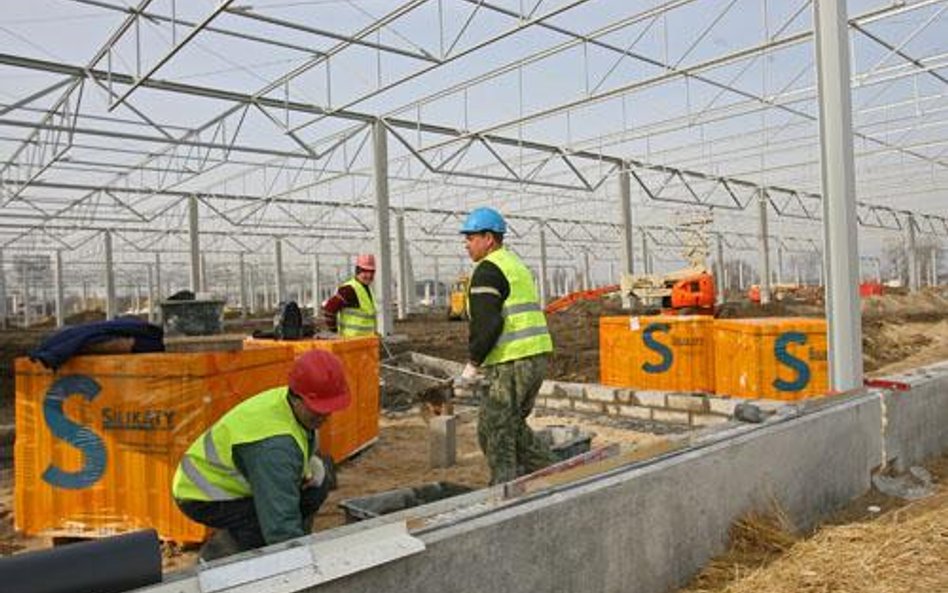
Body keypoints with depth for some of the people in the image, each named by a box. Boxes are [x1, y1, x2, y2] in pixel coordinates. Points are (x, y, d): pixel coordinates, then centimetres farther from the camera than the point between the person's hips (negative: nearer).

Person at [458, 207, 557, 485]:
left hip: (512, 363, -10)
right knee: (514, 424, 21)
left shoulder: (487, 270, -10)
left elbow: (487, 323, -21)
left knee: (495, 429, 1)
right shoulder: (516, 264, 21)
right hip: (536, 356, 10)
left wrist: (473, 361, -9)